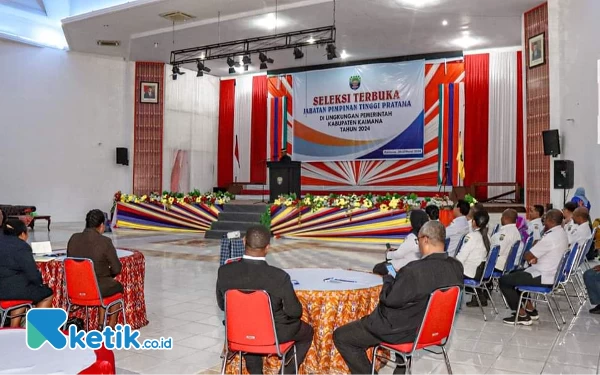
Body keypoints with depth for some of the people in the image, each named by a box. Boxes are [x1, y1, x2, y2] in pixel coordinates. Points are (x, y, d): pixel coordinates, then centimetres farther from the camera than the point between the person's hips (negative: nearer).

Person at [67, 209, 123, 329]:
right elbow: (116, 269, -12)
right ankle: (111, 326, 37)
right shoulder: (105, 242, -18)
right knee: (119, 286, 29)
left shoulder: (74, 238, -3)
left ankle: (101, 324, 39)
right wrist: (108, 273, 9)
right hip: (98, 288, -5)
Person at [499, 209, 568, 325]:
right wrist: (535, 257, -2)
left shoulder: (550, 237, -25)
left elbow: (527, 256, -20)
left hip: (543, 278, -10)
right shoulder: (562, 233, 7)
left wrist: (532, 258, 3)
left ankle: (522, 315, 0)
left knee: (504, 280, -5)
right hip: (553, 274, 10)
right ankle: (530, 309, 25)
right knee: (514, 274, 26)